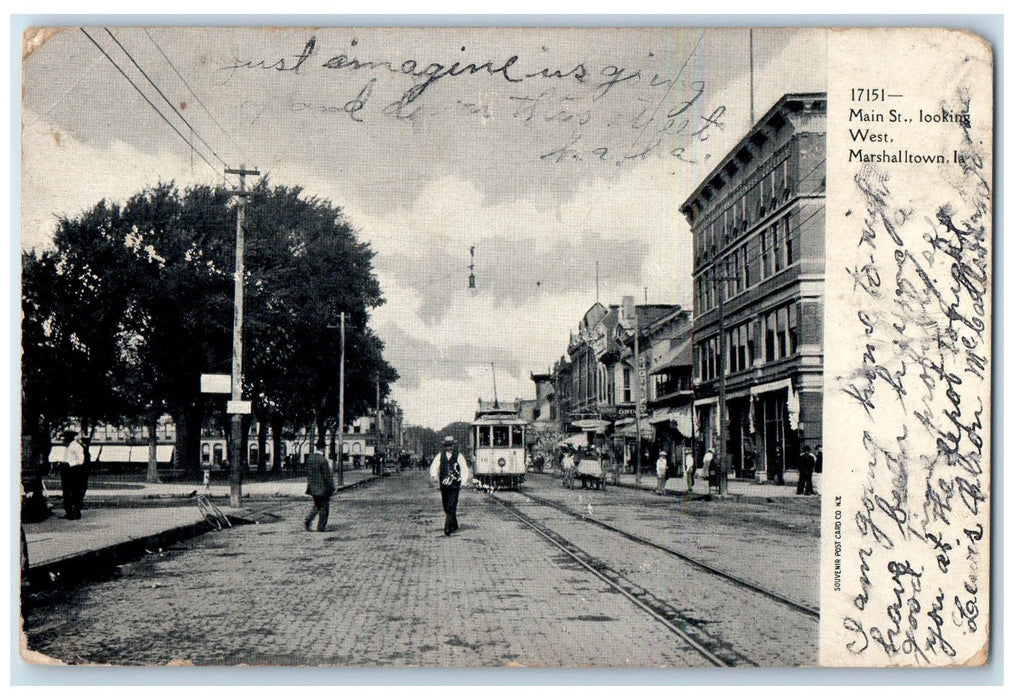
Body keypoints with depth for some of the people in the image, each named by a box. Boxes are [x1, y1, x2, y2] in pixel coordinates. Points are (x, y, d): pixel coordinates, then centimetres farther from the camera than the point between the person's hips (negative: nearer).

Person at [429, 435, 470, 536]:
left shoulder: (459, 456, 2)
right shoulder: (440, 455, 9)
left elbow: (464, 468, -1)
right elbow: (434, 466, 4)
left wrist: (464, 479, -15)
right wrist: (434, 475, -14)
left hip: (454, 485, -4)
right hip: (443, 485, 4)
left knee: (451, 507, -12)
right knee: (446, 507, 10)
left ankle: (448, 528, -15)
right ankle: (454, 526, 26)